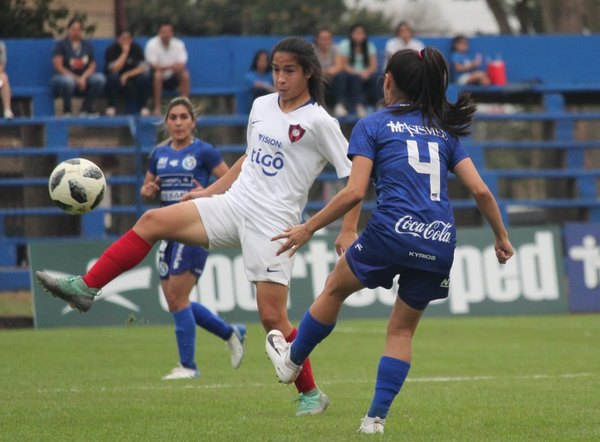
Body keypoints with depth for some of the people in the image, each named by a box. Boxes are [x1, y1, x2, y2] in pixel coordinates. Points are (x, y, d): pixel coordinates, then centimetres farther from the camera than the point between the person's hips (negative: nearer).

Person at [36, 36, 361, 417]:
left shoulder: (319, 122, -9)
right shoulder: (261, 106, 12)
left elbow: (354, 175, -9)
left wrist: (349, 231, -15)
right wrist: (209, 192, 23)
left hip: (273, 223, -7)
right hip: (234, 204, 7)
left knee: (272, 316, -10)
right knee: (153, 221, -7)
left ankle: (311, 394, 8)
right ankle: (86, 288, -4)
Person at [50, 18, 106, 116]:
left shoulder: (87, 45, 12)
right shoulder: (61, 45, 0)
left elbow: (92, 66, 5)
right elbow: (58, 67, -9)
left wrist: (83, 78, -16)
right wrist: (76, 79, -18)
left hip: (83, 79, 4)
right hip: (64, 76, -4)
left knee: (99, 78, -26)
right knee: (68, 81, -42)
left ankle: (86, 108, -10)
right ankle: (67, 110, -16)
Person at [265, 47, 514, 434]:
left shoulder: (373, 125, 6)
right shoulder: (445, 130, 18)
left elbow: (355, 192, -4)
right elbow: (480, 190, 9)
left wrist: (308, 228, 3)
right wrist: (502, 237, 20)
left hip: (393, 232, -4)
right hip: (440, 243, 4)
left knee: (335, 289, 24)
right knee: (402, 330, 18)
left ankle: (292, 361, 41)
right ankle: (377, 418, 12)